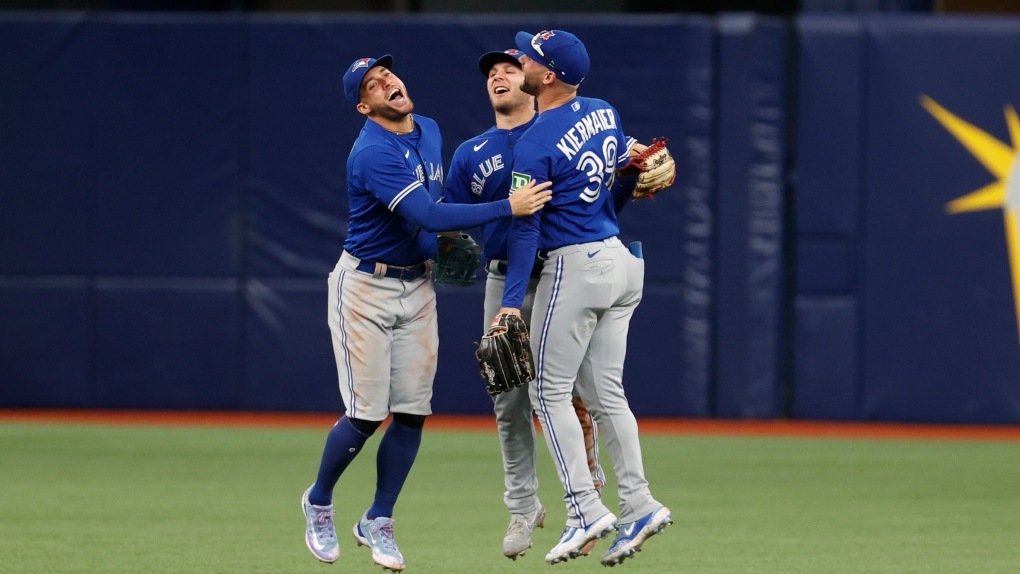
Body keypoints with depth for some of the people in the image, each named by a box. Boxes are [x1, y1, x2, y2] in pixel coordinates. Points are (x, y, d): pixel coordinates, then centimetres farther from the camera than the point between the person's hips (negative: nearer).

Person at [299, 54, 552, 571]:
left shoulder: (429, 131, 6)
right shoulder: (373, 153, -23)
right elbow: (428, 215, -31)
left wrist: (450, 237, 10)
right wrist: (508, 208, -31)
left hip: (417, 285, 7)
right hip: (365, 286, -7)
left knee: (412, 411, 0)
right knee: (366, 415, -8)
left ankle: (377, 523, 14)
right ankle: (319, 503, 18)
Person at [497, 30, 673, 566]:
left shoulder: (536, 144, -15)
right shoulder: (604, 114, 8)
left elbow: (525, 227, -16)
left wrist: (512, 302, -15)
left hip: (574, 266, -8)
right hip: (622, 262, 8)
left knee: (550, 390, -1)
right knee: (604, 392, 12)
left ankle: (587, 510, -8)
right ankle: (638, 504, 5)